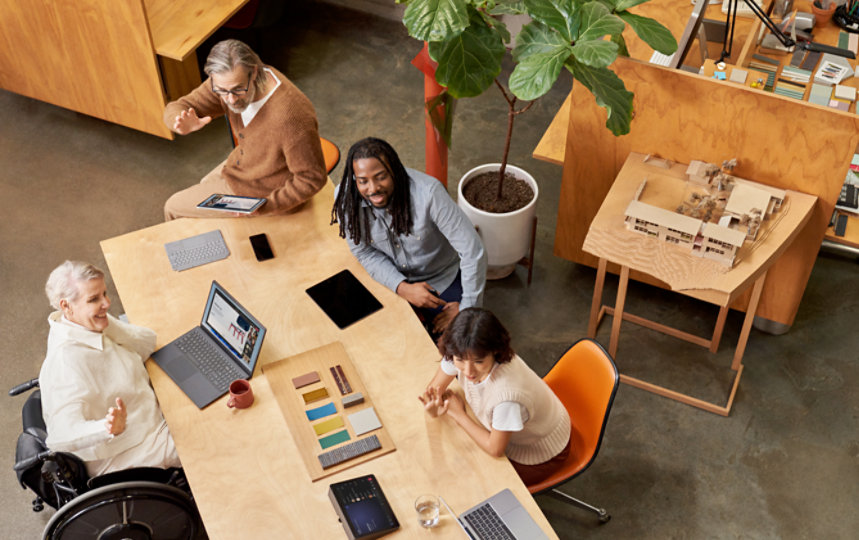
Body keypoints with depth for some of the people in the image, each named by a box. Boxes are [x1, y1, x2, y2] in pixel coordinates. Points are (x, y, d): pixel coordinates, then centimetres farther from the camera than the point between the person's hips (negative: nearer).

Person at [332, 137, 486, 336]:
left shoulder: (428, 192, -33)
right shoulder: (346, 198, -23)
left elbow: (472, 250, -28)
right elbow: (365, 253, -10)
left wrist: (467, 309, -22)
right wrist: (403, 288, -25)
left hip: (441, 280, -2)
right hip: (391, 280, 2)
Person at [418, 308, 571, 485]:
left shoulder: (508, 392, -44)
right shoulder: (461, 354, -27)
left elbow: (495, 450, -28)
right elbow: (434, 387, -9)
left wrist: (459, 414, -19)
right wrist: (434, 406, -31)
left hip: (541, 453, -6)